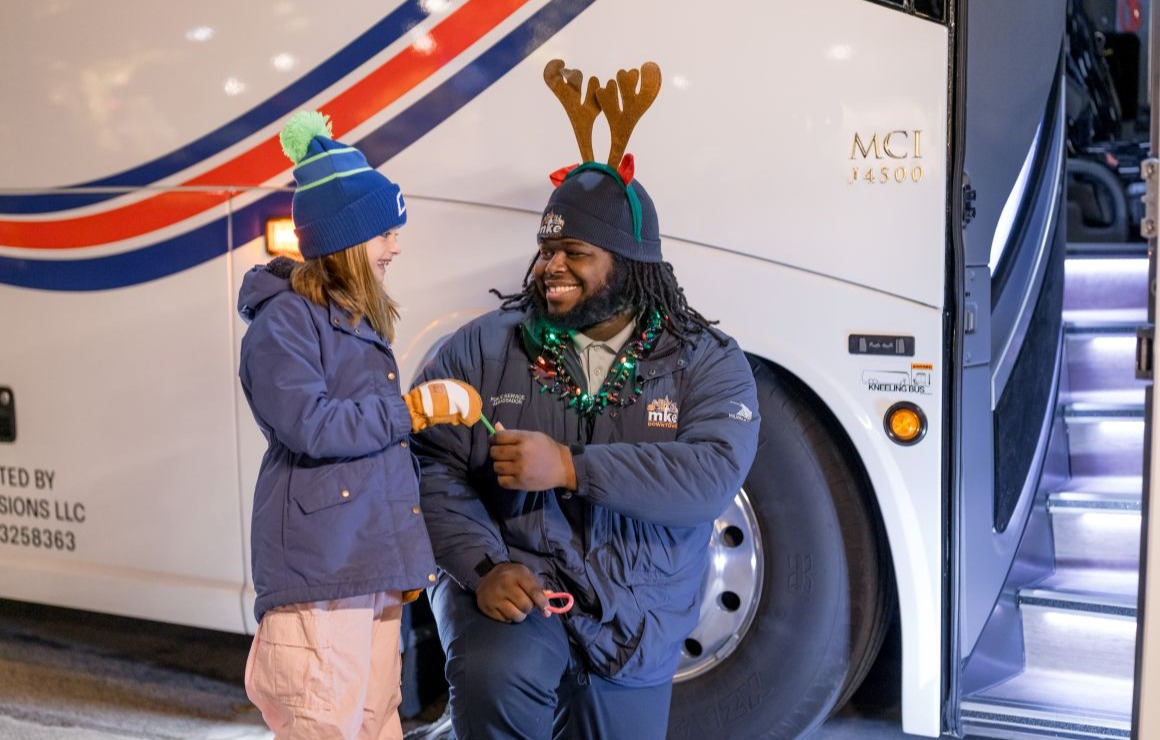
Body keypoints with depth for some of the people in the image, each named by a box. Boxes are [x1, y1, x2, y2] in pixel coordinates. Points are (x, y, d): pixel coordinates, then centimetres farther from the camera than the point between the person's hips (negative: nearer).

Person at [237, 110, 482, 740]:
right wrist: (414, 410, -14)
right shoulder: (283, 321, -9)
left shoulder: (362, 322, 19)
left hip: (376, 565, 9)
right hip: (317, 570, -9)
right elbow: (310, 426, -22)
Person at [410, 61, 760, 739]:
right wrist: (484, 567, -21)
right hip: (509, 586, -2)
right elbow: (433, 468, -5)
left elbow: (713, 476, -19)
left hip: (633, 633, 2)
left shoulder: (708, 363, -3)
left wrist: (569, 468, -26)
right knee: (496, 676, -33)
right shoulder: (485, 347, 0)